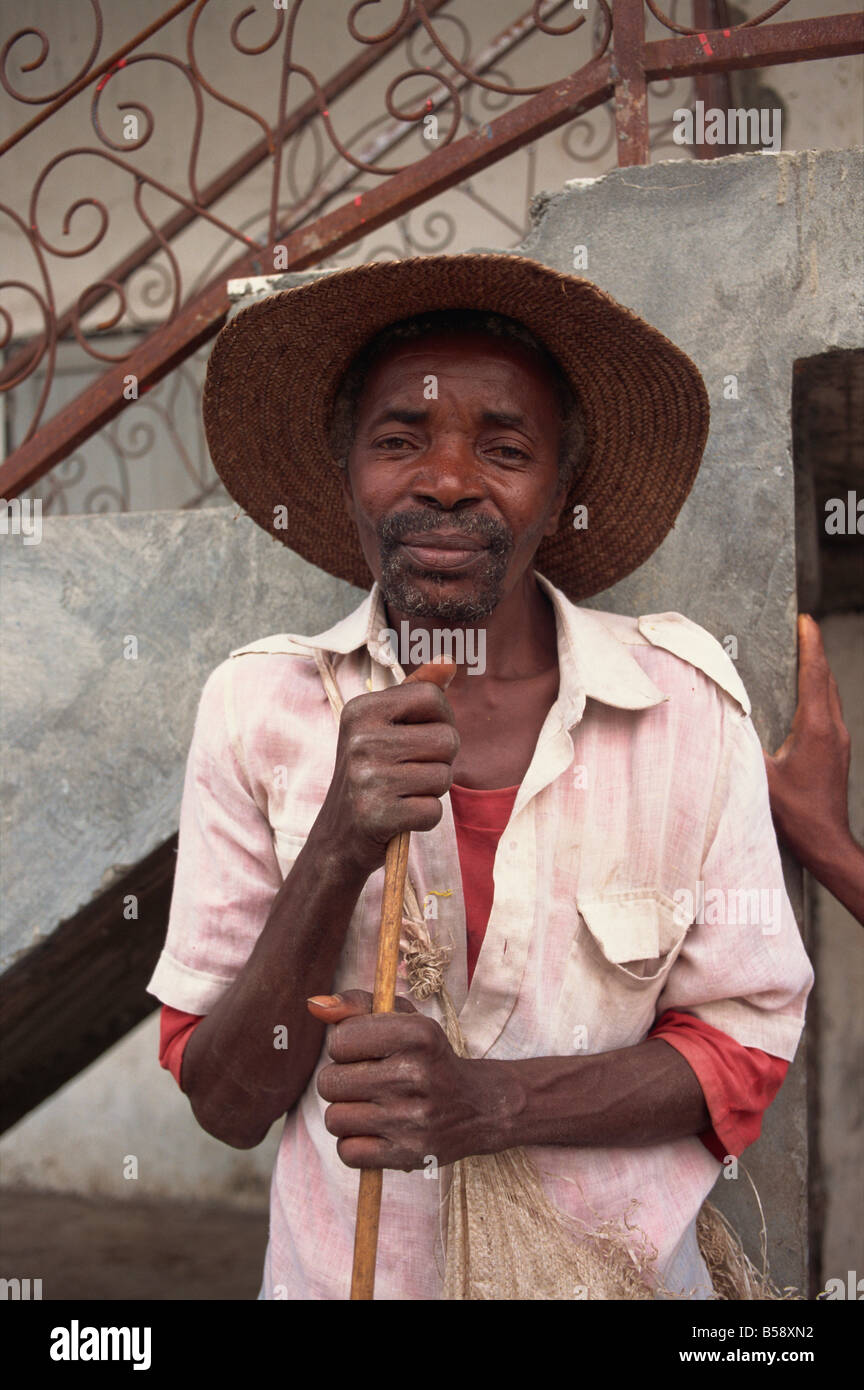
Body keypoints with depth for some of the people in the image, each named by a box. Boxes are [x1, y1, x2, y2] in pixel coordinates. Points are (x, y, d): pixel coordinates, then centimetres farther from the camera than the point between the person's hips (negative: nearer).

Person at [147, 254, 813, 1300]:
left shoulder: (684, 697, -13)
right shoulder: (258, 705, -13)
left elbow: (745, 1046, -8)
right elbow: (228, 1104, -12)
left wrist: (487, 1100, -23)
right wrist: (339, 852, -27)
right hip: (342, 1267, 0)